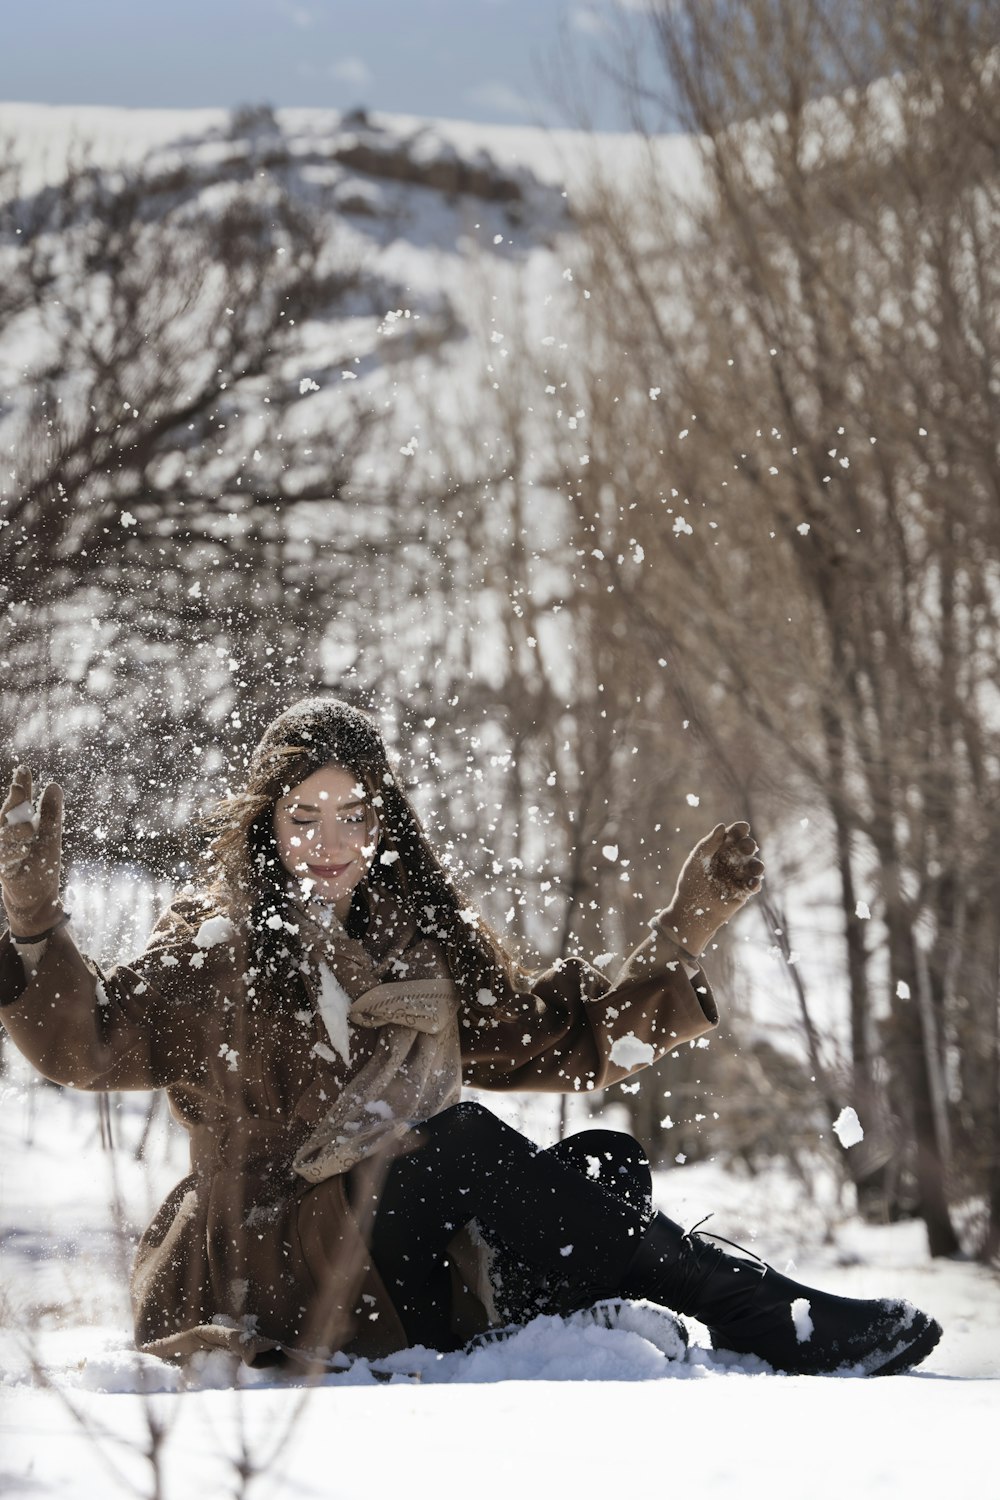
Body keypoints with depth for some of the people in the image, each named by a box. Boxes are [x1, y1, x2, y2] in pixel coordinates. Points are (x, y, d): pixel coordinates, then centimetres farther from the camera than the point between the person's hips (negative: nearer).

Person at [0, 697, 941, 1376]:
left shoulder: (424, 942, 19)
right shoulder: (213, 949, 5)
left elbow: (564, 1041, 21)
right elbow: (92, 1045, -9)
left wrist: (684, 932, 14)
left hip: (408, 1275, 5)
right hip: (272, 1275, -5)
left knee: (607, 1164, -16)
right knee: (454, 1138, -28)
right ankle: (771, 1319, -33)